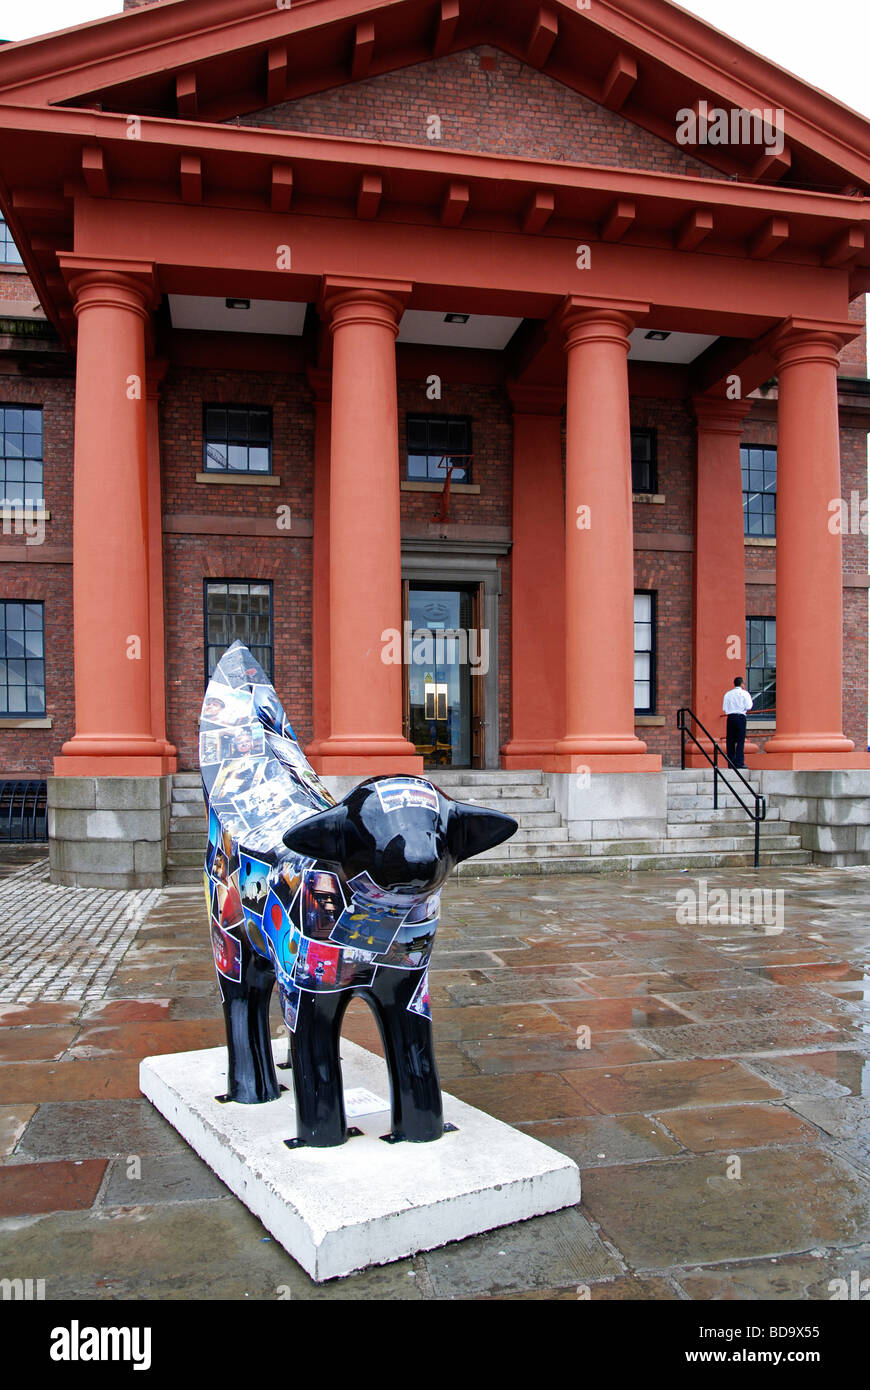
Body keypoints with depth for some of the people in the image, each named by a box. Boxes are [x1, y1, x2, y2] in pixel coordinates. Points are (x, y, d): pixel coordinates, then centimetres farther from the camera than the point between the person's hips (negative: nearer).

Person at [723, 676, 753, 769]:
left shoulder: (728, 694, 8)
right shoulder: (744, 693, -2)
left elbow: (724, 708, 6)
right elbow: (749, 706, -6)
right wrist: (750, 698, 11)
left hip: (730, 717, 4)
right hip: (740, 717, -3)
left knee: (730, 740, 6)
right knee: (740, 740, -2)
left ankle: (731, 762, 8)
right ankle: (739, 762, -7)